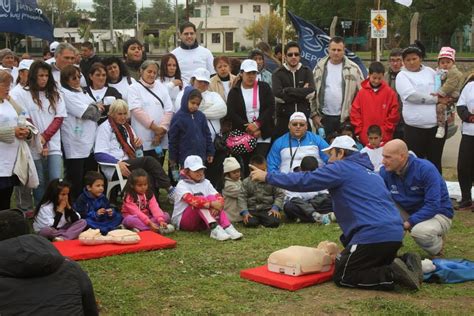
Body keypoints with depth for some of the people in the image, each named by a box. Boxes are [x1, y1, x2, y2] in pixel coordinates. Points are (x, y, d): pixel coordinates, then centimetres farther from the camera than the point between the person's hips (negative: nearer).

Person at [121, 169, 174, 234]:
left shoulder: (149, 194, -1)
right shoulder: (129, 197, -16)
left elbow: (155, 208, -15)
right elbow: (136, 212, -26)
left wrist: (160, 220, -33)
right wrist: (149, 223, -38)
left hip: (148, 217, 5)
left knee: (166, 216, -13)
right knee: (129, 220, -39)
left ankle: (139, 228, -31)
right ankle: (158, 229, -44)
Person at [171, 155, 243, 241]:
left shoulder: (205, 182, 6)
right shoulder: (182, 185, -11)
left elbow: (219, 197, -7)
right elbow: (191, 200, -30)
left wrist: (217, 206, -30)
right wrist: (211, 204, -39)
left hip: (201, 222, 5)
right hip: (181, 221, -5)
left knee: (212, 197, -19)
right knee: (199, 198, -28)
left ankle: (228, 228, -36)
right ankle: (215, 229, -49)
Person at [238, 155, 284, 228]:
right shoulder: (246, 182, 2)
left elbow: (280, 194, 5)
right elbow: (242, 197, -1)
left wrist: (275, 208, -8)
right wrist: (244, 212, -14)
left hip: (268, 209, 1)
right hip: (252, 210, -1)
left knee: (274, 222, -25)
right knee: (250, 223, -29)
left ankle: (263, 220, 7)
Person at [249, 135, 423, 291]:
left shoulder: (341, 168, 0)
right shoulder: (367, 171, 27)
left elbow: (304, 181, -4)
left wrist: (267, 177, 4)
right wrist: (347, 242, 31)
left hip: (373, 235, -9)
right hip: (394, 234, 9)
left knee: (342, 277, 1)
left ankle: (393, 274, -13)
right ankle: (406, 263, 3)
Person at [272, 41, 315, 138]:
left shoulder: (306, 71, 10)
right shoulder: (278, 73, 4)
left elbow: (311, 92, -6)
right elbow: (277, 95, -12)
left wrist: (288, 90, -11)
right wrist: (302, 92, -10)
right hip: (284, 119, -2)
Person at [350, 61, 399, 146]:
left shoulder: (389, 92, -1)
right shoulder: (362, 92, 3)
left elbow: (394, 113, 0)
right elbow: (355, 111, 4)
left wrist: (386, 129, -4)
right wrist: (359, 130, 0)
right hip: (365, 138, 2)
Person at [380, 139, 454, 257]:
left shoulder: (426, 169, -25)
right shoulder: (385, 171, -11)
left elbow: (433, 205, -29)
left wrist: (409, 223, -33)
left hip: (438, 214, -5)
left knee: (419, 230, -36)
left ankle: (438, 245, -2)